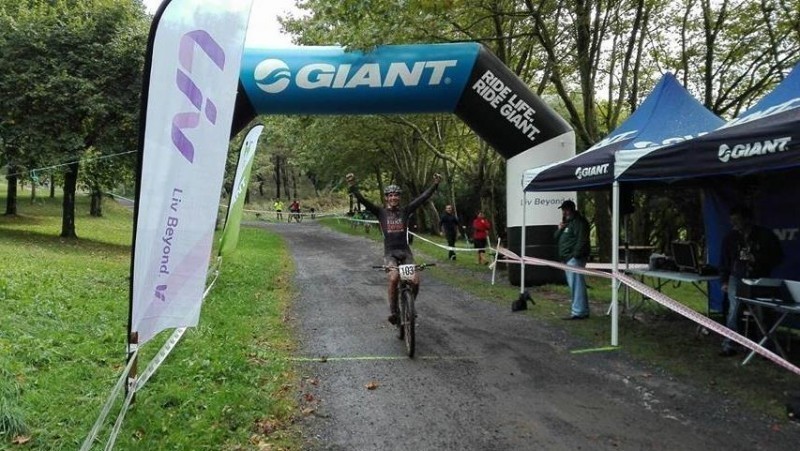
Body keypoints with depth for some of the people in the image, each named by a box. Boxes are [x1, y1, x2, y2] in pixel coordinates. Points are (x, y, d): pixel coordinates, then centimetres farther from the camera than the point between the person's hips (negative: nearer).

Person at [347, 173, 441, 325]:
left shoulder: (405, 211, 6)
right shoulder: (381, 212, 3)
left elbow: (423, 197, 0)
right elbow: (363, 200, -9)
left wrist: (435, 184, -8)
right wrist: (352, 186, -22)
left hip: (405, 252, 2)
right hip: (390, 253, -2)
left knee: (415, 281, -16)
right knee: (394, 278, -30)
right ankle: (392, 310, -13)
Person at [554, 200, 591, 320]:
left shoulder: (579, 222, -9)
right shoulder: (566, 222, 22)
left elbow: (582, 240, -19)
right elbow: (556, 238, 23)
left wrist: (576, 255, -22)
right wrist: (559, 229, 3)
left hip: (574, 259, -10)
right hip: (567, 259, 10)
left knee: (576, 285, -12)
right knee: (576, 285, 13)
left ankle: (578, 312, -11)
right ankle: (583, 311, 20)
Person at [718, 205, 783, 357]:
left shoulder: (766, 235, -2)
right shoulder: (730, 237, 5)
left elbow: (777, 257, -1)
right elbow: (724, 260, 11)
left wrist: (756, 259, -16)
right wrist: (724, 281, 6)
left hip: (759, 280, -1)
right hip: (737, 278, 1)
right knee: (733, 310, -13)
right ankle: (729, 346, -11)